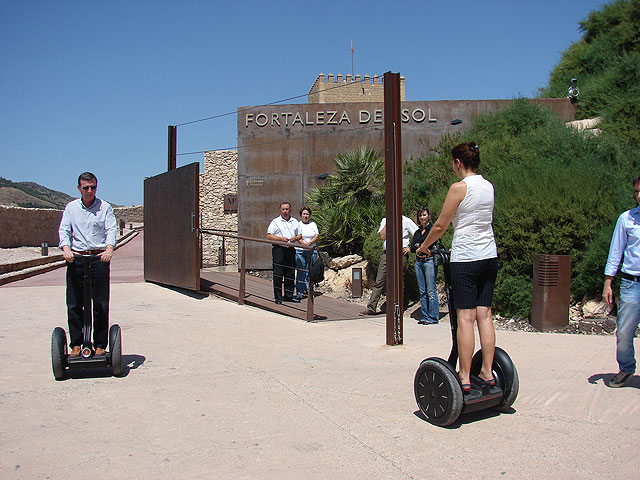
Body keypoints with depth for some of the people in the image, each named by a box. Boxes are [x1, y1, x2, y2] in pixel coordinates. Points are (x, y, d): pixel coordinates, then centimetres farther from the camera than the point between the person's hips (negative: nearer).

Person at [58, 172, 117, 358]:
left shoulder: (105, 207, 7)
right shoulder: (71, 207, 12)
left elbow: (111, 230, -5)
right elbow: (64, 230, 3)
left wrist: (109, 248, -24)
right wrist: (66, 248, -17)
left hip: (99, 258, -2)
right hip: (75, 258, 2)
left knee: (101, 305, 0)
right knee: (74, 305, 3)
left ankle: (100, 345, 7)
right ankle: (76, 344, 12)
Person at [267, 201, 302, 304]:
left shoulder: (295, 222, 14)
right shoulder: (275, 222, 1)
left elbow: (300, 235, 18)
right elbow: (269, 236, -4)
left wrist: (295, 238, -5)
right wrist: (281, 239, -16)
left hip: (291, 250, 4)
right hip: (279, 249, -4)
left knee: (290, 274, 8)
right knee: (278, 275, -4)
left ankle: (288, 295, 17)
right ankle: (278, 297, 2)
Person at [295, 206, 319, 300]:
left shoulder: (313, 224, 14)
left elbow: (317, 236, 5)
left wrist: (309, 243, -10)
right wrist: (304, 243, -19)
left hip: (312, 250, 3)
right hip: (300, 251, -3)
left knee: (310, 271, 3)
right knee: (300, 271, -5)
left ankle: (309, 290, 11)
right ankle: (299, 292, -1)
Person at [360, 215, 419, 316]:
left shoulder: (406, 221, 3)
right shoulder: (385, 220, 14)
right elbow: (382, 236, -1)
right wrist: (388, 222, -4)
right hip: (386, 254, 3)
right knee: (379, 282, 1)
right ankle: (371, 308, 2)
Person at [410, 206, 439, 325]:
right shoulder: (417, 232, 18)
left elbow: (429, 244, -12)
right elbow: (412, 247, 8)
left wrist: (418, 245, 3)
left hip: (429, 261, -7)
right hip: (418, 262, 7)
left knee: (431, 291, -7)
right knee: (422, 291, 8)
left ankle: (433, 318, -3)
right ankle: (425, 316, 13)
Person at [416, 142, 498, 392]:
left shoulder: (459, 188, -10)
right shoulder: (488, 186, 11)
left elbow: (440, 225, -6)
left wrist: (423, 246, 9)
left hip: (465, 258, -7)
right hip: (489, 256, 7)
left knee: (465, 318, -3)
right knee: (484, 315, 10)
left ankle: (465, 376, 2)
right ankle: (487, 372, 14)